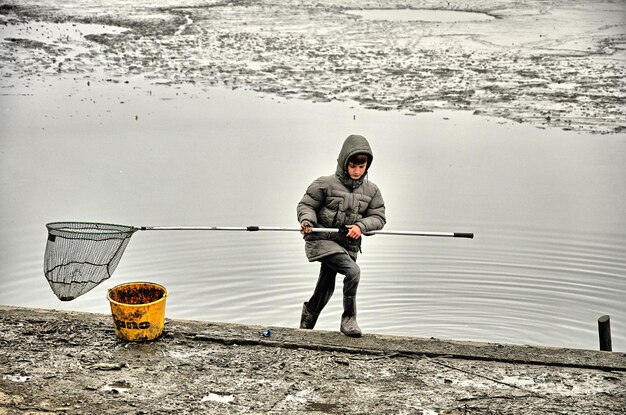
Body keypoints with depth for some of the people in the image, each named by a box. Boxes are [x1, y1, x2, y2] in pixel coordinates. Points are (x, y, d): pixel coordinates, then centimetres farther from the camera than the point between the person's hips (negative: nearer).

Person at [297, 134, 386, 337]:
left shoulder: (371, 191, 5)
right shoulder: (325, 184, -7)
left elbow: (378, 217, 3)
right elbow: (306, 205, -1)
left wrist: (361, 226, -16)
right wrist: (307, 221, -21)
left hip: (348, 244, 5)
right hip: (322, 239, -5)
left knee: (325, 289, 13)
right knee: (353, 271, -26)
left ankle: (307, 320, 41)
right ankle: (348, 319, -11)